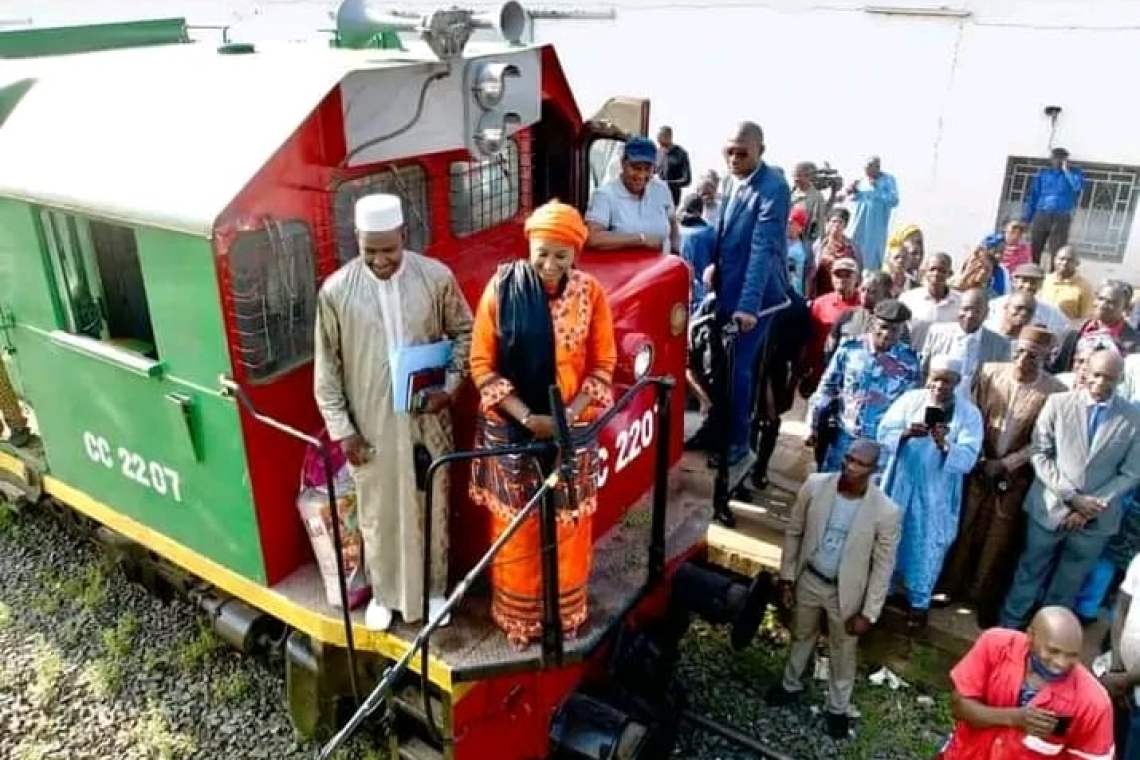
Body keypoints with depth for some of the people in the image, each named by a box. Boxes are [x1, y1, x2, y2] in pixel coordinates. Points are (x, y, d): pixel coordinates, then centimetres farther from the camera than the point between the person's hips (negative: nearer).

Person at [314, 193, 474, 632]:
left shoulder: (436, 277, -10)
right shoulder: (336, 290, -11)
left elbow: (464, 332, 3)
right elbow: (326, 366, -4)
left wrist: (450, 386, -9)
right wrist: (341, 428, -6)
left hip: (427, 419, 1)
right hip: (370, 425, 0)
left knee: (431, 508, 16)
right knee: (378, 513, 15)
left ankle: (433, 589, 39)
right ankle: (384, 593, 39)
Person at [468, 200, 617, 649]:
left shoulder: (590, 293, -7)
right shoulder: (501, 289, -12)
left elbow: (603, 365, -2)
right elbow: (482, 365, -9)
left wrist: (570, 415, -16)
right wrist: (528, 417, -18)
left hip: (572, 430, 1)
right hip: (512, 430, -1)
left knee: (568, 526, 15)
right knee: (516, 527, 12)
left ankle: (565, 612, 37)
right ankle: (518, 616, 33)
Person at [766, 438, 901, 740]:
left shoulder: (885, 511, -24)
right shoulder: (815, 485, -17)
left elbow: (882, 567, -13)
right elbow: (794, 532, -4)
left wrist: (869, 613, -11)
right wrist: (787, 577, -1)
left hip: (846, 592, -2)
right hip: (808, 579, 2)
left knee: (843, 652, 20)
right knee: (801, 636, 26)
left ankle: (838, 708, 45)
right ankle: (791, 684, 53)